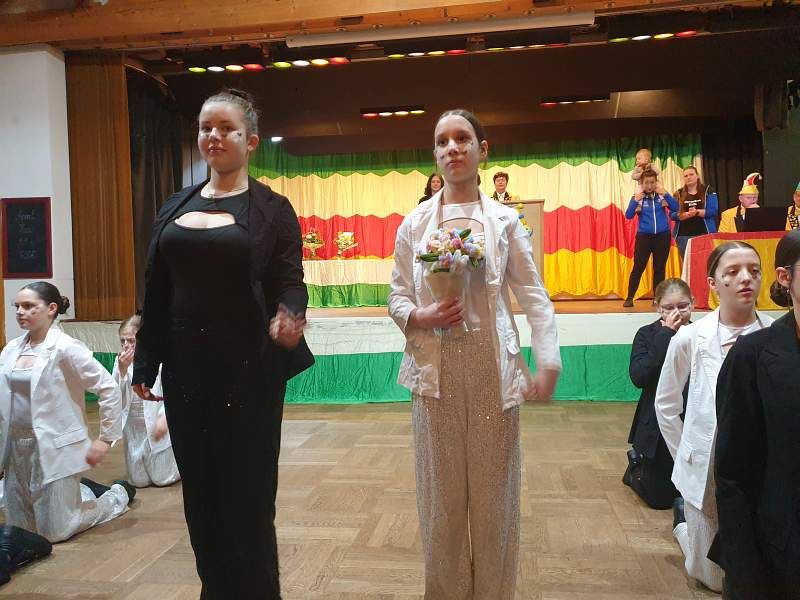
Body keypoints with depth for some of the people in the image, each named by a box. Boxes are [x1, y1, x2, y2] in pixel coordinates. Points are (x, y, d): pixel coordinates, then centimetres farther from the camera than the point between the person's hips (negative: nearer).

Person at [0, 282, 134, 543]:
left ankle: (119, 494, 24)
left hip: (54, 446, -6)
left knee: (55, 532, 2)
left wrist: (106, 439, -13)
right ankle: (81, 490, 37)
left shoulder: (65, 348, -13)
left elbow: (109, 389, -14)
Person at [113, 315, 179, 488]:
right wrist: (122, 370, -19)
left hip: (157, 424, -4)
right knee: (139, 481, 12)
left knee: (162, 479, 3)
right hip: (133, 427, 5)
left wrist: (164, 417, -25)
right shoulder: (121, 360, -3)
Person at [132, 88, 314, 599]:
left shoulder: (272, 208, -3)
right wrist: (145, 364, 10)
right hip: (186, 369, 5)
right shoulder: (175, 207, 10)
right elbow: (156, 291, 11)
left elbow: (291, 283, -7)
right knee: (200, 491, 14)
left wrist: (290, 316, -30)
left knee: (248, 492, 5)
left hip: (248, 369, -4)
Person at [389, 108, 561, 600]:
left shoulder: (504, 220, 4)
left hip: (492, 368, 0)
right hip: (435, 369, 1)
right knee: (443, 491, 7)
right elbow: (397, 296, 7)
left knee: (493, 488, 7)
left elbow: (534, 294, 1)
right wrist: (421, 316, -14)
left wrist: (548, 362, -10)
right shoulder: (415, 223, 6)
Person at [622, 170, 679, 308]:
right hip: (644, 236, -1)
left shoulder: (662, 195, 3)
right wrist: (635, 201, -20)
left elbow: (675, 208, -8)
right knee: (638, 267, -4)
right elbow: (628, 215, -8)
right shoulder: (638, 197, 0)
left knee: (660, 268, 7)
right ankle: (629, 298, 2)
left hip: (662, 236, 2)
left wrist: (665, 193, -17)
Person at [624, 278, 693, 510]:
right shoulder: (647, 334, -8)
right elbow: (638, 377, -25)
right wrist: (666, 334, -23)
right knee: (660, 499, 8)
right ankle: (636, 468, 37)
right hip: (657, 427, -2)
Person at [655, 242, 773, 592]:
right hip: (707, 473, 0)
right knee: (714, 580, 14)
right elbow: (666, 404, 3)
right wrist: (684, 457, 4)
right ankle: (684, 520, 42)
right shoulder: (690, 338, -10)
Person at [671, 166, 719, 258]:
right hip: (683, 235, 1)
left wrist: (697, 212, -20)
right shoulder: (678, 194, 9)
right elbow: (672, 214, 0)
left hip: (704, 233, -1)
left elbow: (713, 211, -5)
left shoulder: (707, 191, 6)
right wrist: (687, 214, -17)